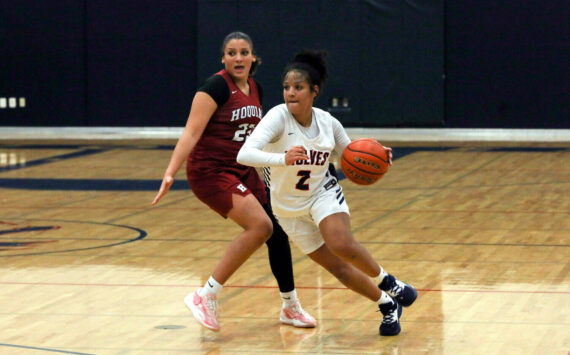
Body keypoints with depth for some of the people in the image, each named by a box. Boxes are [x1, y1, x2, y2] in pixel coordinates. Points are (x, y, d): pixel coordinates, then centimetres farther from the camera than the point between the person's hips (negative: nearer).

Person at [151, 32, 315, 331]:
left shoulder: (255, 90, 8)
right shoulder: (217, 86, -16)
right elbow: (191, 132, -22)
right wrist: (170, 173, -31)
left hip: (243, 171, 8)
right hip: (211, 171, -8)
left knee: (277, 229, 9)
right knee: (260, 225, -23)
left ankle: (290, 307, 28)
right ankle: (205, 296, -16)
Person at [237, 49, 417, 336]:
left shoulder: (327, 122, -10)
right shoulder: (279, 117, -23)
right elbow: (244, 154, -38)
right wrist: (283, 159, -54)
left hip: (323, 194, 1)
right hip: (289, 208, 0)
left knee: (341, 244, -29)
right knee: (336, 267, 1)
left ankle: (387, 282, -4)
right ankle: (387, 305, 22)